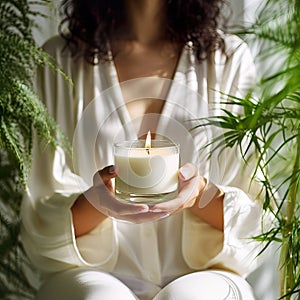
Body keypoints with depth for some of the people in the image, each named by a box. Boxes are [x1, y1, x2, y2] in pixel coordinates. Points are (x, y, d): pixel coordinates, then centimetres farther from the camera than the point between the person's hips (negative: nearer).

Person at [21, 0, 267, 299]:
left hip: (202, 276, 0)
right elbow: (41, 222, -1)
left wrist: (202, 195, -20)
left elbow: (256, 217, 2)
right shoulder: (59, 61, 3)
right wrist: (96, 203, -22)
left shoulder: (231, 59, 4)